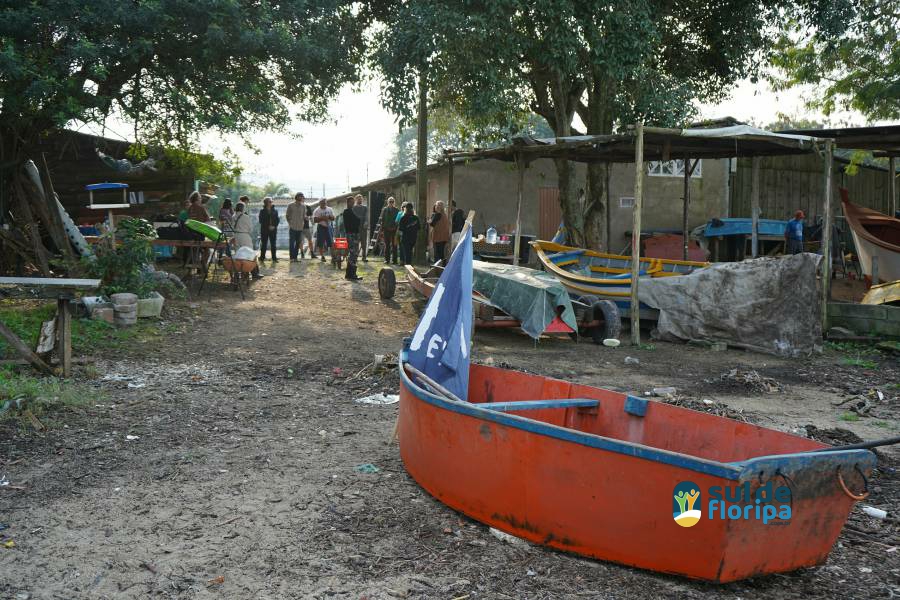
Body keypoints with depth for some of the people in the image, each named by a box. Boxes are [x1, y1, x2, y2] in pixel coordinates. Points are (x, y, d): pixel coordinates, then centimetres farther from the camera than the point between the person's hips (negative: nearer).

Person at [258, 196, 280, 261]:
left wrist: (274, 226, -11)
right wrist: (268, 226, -13)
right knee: (264, 244, 0)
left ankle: (274, 258, 5)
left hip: (273, 230, 2)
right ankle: (262, 257, 6)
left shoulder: (275, 211, 9)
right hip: (264, 230, -2)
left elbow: (277, 220, 6)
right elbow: (261, 221, -4)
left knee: (273, 244, 1)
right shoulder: (262, 211, 2)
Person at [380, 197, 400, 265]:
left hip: (394, 230, -1)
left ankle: (395, 260, 5)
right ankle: (387, 259, 11)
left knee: (394, 245, 1)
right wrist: (382, 230, 0)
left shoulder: (397, 210, 3)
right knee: (387, 245, 5)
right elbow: (382, 220, 6)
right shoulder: (384, 210, 6)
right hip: (386, 230, 1)